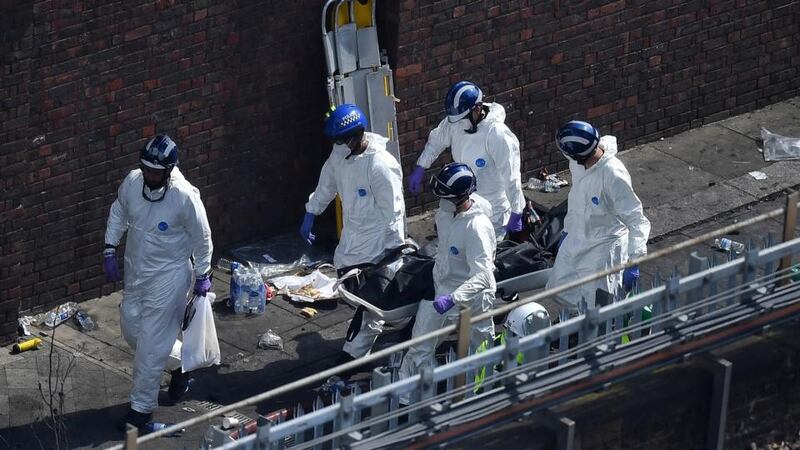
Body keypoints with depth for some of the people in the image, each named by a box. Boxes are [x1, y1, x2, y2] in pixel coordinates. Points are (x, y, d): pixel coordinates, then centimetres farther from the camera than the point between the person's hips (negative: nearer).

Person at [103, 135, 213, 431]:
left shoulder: (185, 197, -26)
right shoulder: (132, 181, -12)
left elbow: (202, 239, -12)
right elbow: (118, 213, 9)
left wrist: (202, 276, -3)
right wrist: (110, 249, 6)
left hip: (168, 276, -6)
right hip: (135, 272, 6)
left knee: (150, 343, -2)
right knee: (131, 329, 18)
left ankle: (143, 407, 13)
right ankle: (179, 365, 42)